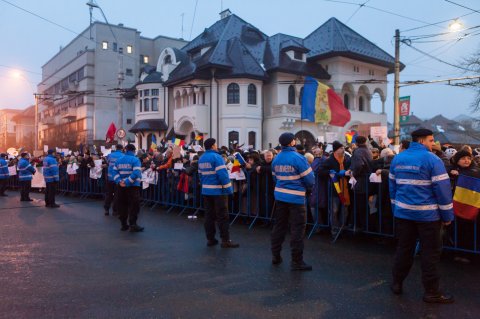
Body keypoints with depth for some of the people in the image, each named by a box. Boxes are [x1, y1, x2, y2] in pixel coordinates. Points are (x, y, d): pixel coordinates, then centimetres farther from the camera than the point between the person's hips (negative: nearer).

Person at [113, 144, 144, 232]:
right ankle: (132, 225, -5)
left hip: (121, 186, 6)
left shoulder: (119, 160, 10)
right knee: (134, 205, -1)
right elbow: (136, 173, -21)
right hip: (133, 186, -6)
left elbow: (115, 172, 3)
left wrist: (119, 181, -7)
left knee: (122, 205, 13)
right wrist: (127, 182, -20)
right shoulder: (135, 160, -8)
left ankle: (124, 224, 18)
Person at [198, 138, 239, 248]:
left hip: (206, 190, 8)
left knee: (209, 215, 13)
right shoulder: (216, 157, -14)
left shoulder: (201, 158, 11)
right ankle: (225, 240, 1)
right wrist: (228, 188, -16)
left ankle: (210, 239, 18)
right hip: (218, 190, -7)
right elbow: (222, 174, -20)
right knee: (222, 216, -2)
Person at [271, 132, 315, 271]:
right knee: (297, 228, 1)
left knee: (279, 225, 16)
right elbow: (309, 179, -12)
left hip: (279, 196, 7)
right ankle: (297, 261, 5)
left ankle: (275, 256, 25)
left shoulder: (276, 159, 5)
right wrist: (308, 187, 8)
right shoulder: (298, 158, -15)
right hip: (296, 197, -6)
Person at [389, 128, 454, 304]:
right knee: (430, 252, 7)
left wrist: (396, 207, 19)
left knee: (404, 248, 16)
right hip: (427, 214, -5)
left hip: (403, 212, 5)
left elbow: (393, 185, 11)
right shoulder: (432, 159, -12)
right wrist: (447, 215, -5)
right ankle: (431, 292, 17)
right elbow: (442, 188, -13)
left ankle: (397, 283, 25)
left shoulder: (397, 159, 6)